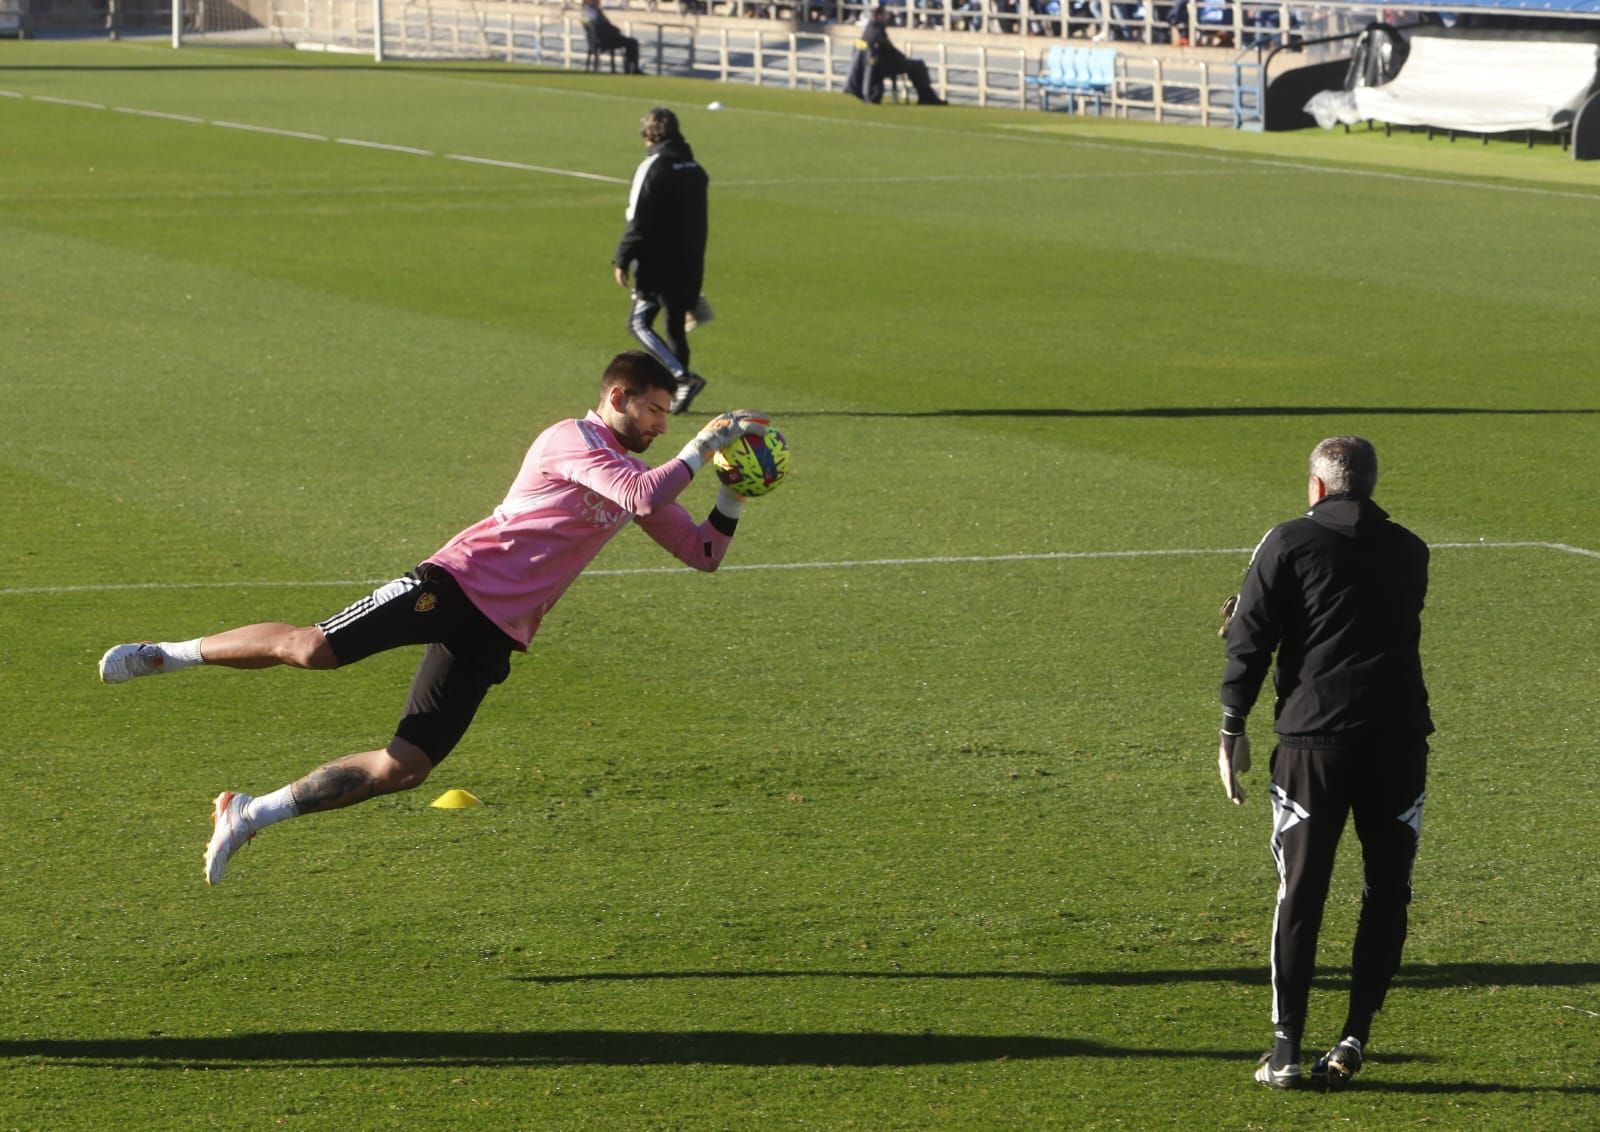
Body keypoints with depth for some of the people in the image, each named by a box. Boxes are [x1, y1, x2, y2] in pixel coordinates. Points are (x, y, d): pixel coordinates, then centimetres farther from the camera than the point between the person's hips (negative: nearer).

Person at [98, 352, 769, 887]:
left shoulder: (633, 472, 18)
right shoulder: (572, 440, -7)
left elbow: (703, 554, 23)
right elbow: (645, 497, -24)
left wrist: (734, 495, 8)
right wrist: (701, 449, -13)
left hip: (494, 635, 7)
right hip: (456, 583, -7)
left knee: (406, 767, -5)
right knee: (311, 648, -21)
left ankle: (254, 814, 5)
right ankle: (171, 654, 2)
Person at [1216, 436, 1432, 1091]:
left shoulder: (1290, 543, 1)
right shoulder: (1408, 551, 14)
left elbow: (1249, 641, -4)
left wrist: (1232, 732, 3)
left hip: (1314, 738, -2)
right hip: (1399, 735, 2)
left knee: (1300, 893, 3)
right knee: (1387, 890, 11)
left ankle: (1287, 1048, 1)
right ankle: (1355, 1036, 3)